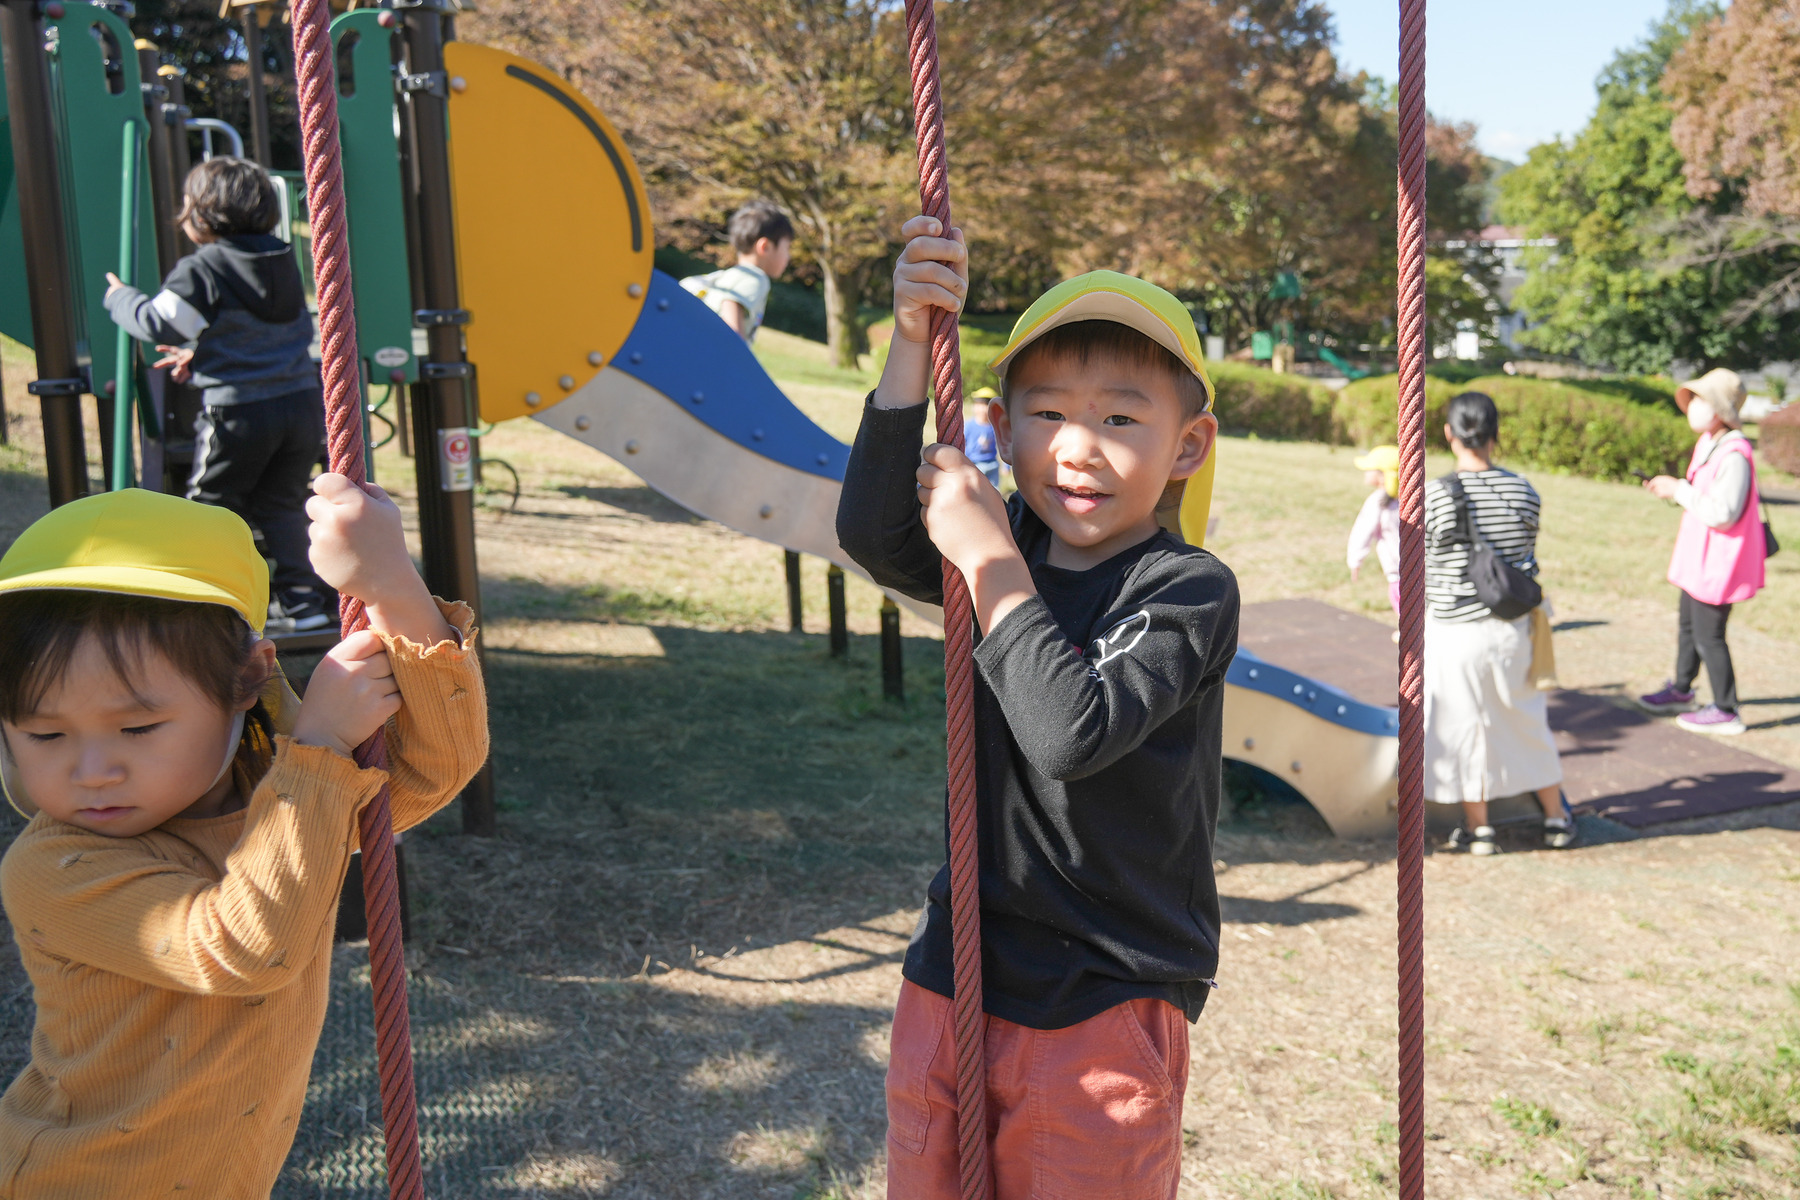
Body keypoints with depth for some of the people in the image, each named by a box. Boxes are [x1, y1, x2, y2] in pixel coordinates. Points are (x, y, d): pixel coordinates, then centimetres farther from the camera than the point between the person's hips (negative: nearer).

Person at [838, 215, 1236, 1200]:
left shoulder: (1191, 590, -13)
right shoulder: (1012, 543, 3)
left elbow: (1070, 735, -26)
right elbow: (874, 538, -15)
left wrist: (991, 564, -22)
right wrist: (913, 341, -18)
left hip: (1105, 1010, -5)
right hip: (953, 983, 5)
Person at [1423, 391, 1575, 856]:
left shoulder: (1433, 497, -15)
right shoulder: (1523, 492, -4)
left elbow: (1420, 572, -7)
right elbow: (1528, 560, 6)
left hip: (1455, 631, -3)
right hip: (1513, 627, 4)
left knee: (1462, 724, 11)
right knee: (1527, 720, 19)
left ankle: (1478, 827, 22)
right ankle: (1557, 817, 32)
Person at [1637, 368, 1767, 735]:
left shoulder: (1734, 455, -24)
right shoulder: (1708, 444, 7)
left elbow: (1722, 513, -28)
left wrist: (1679, 490, -20)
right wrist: (1672, 489, 2)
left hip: (1718, 561, -10)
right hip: (1699, 556, 10)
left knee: (1708, 635, 0)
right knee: (1688, 625, 24)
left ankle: (1726, 712, 12)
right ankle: (1681, 690, 42)